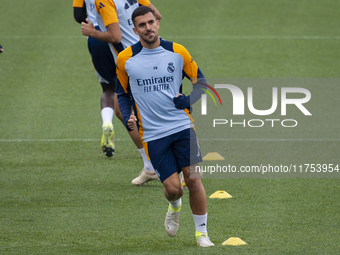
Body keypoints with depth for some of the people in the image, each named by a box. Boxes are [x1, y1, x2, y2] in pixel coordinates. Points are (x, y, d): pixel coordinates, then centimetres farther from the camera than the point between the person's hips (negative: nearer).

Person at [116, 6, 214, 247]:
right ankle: (175, 207, 31)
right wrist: (128, 118, -3)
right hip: (152, 134, 0)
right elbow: (123, 94, 15)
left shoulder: (178, 52, 0)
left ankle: (202, 232, 7)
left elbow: (201, 82, 10)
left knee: (194, 179, -8)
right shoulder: (125, 59, 1)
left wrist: (188, 100, -10)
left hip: (182, 126, 0)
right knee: (173, 187, -6)